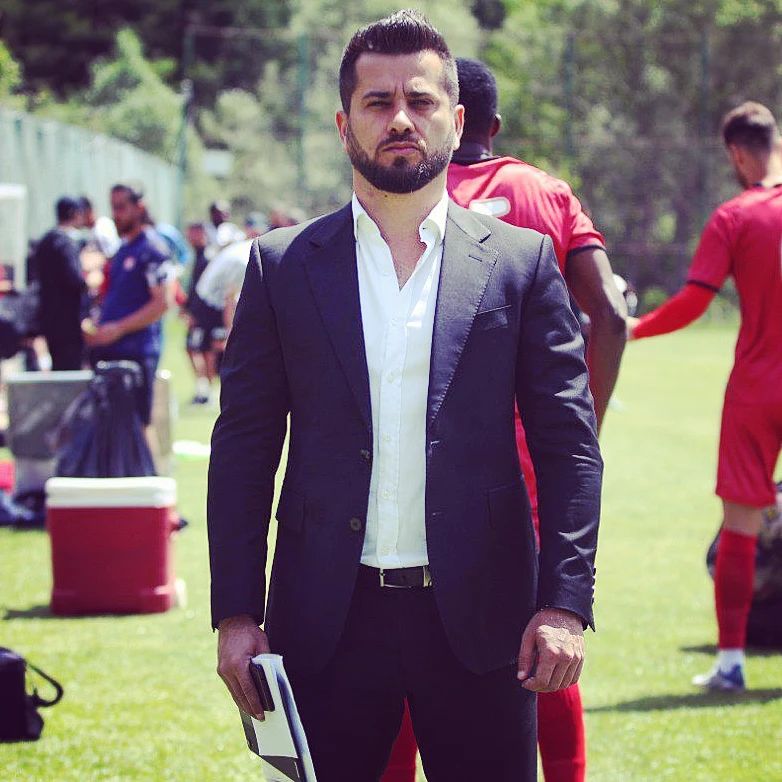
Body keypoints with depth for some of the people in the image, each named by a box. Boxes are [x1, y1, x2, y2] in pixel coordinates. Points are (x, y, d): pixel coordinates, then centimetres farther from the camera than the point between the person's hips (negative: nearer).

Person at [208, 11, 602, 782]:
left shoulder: (521, 262, 5)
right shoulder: (282, 266, 6)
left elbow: (569, 445, 3)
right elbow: (243, 448, 6)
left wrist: (565, 602, -7)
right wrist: (235, 613, -1)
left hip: (479, 621, 0)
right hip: (325, 622, 1)